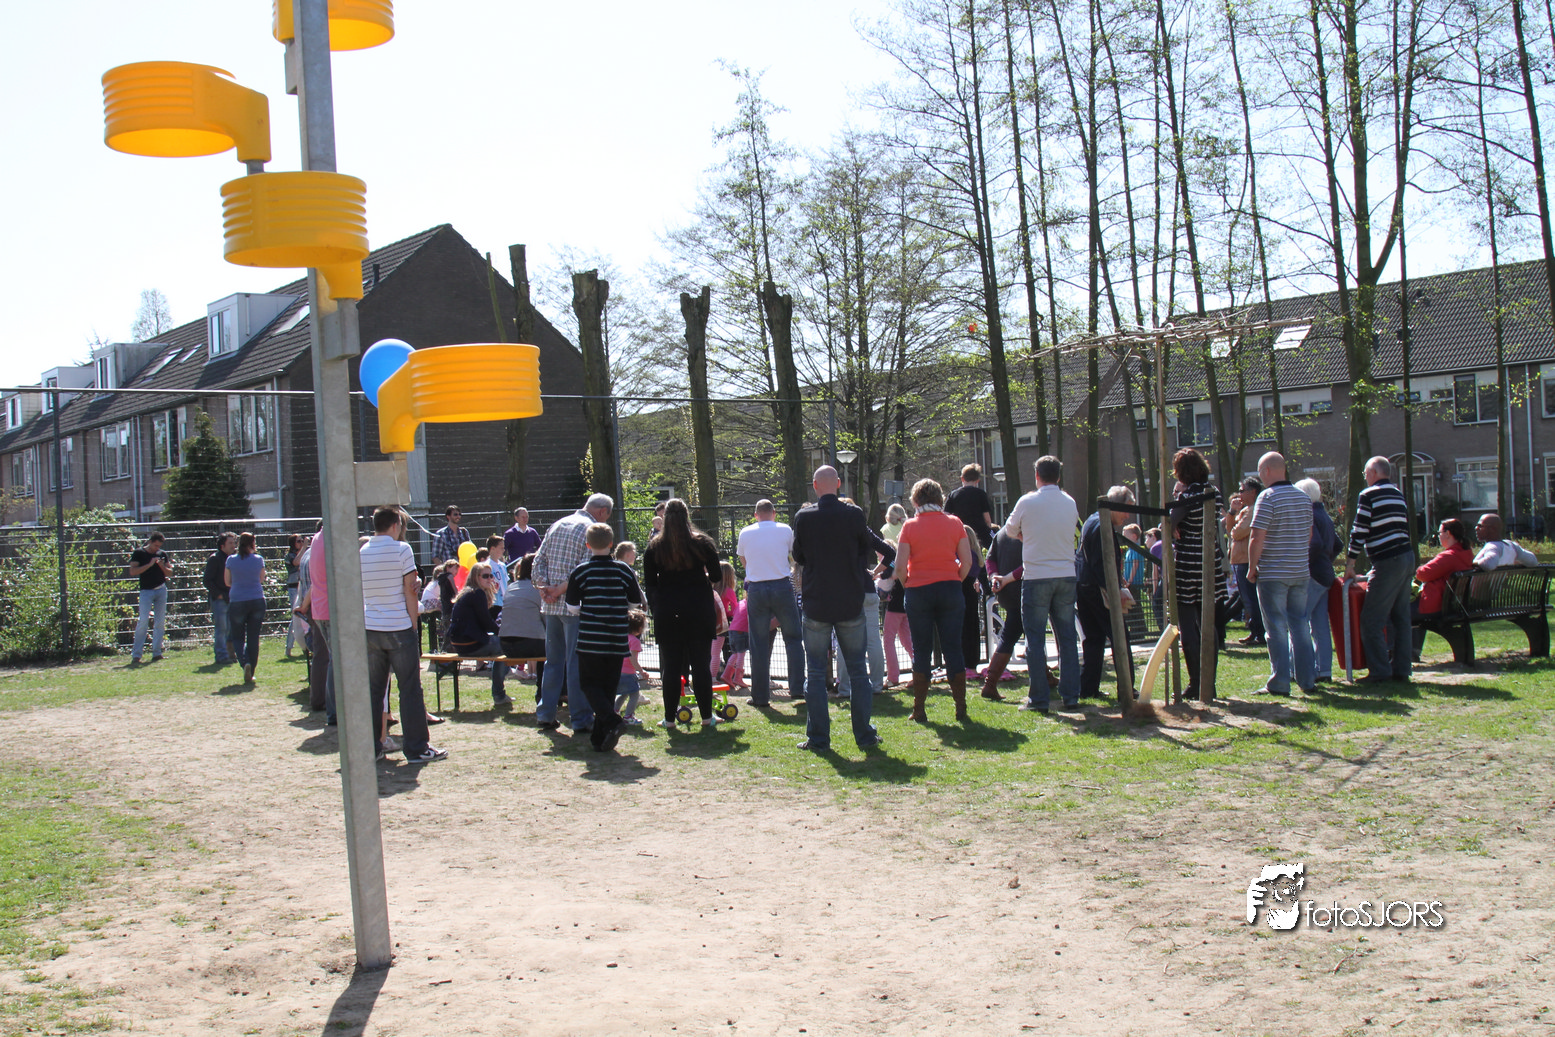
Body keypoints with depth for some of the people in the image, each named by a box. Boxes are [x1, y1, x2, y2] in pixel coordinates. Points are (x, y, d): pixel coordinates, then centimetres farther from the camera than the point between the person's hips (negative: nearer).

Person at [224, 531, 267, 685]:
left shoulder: (231, 560, -3)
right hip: (257, 601, 1)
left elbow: (227, 582, 7)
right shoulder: (258, 560, -2)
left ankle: (245, 662, -18)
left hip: (237, 602, -1)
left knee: (238, 637, 8)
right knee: (253, 637, 8)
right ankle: (250, 673, 9)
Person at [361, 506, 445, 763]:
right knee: (410, 689, 0)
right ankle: (417, 748, 2)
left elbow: (359, 593, 13)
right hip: (399, 627, -5)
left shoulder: (361, 553, 8)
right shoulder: (401, 549, -7)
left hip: (370, 628, 5)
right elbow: (410, 591, -7)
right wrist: (413, 624, 1)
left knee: (373, 689, 11)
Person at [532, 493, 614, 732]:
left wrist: (544, 587, -2)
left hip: (551, 606, 6)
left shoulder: (556, 525, 15)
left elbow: (539, 560, 9)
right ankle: (581, 719, 2)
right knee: (578, 662, -2)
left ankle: (545, 715, 19)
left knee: (553, 660, 15)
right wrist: (559, 591, -15)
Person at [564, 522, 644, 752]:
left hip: (590, 640, -3)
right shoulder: (623, 571, 0)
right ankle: (601, 737, 9)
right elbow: (636, 601, 8)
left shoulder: (580, 572, -5)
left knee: (589, 683, 6)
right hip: (617, 641, 3)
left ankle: (611, 721, -18)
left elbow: (572, 607, -1)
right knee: (609, 687, 10)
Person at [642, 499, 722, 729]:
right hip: (699, 611, 0)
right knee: (701, 664, 6)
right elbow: (716, 576, 3)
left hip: (667, 614, 0)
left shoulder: (654, 547, 1)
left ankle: (670, 718, 9)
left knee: (671, 666, 6)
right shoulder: (702, 542, -1)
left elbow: (649, 585, 2)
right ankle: (706, 716, 9)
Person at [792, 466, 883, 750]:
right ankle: (865, 735, 12)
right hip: (851, 603, 1)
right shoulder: (854, 515, -7)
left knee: (815, 673, 6)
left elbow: (798, 557, 6)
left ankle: (818, 738, 6)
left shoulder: (804, 517, -7)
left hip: (816, 603, -1)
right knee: (858, 670, 9)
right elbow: (868, 552, 6)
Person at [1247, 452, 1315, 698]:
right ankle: (1307, 680, 15)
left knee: (1277, 628, -2)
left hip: (1273, 574, -6)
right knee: (1301, 626, 12)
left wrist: (1252, 568, -7)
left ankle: (1279, 683, -1)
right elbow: (1309, 534, 17)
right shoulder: (1304, 498, 10)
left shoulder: (1267, 497, -13)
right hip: (1301, 573, 6)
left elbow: (1256, 537, -17)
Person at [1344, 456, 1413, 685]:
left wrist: (1350, 564, -3)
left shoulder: (1368, 495, -6)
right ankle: (1401, 669, 13)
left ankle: (1380, 671, -8)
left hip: (1387, 563, -8)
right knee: (1400, 617, 12)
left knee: (1371, 621, -5)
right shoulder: (1398, 495, 18)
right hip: (1407, 558, 9)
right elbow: (1404, 528, 19)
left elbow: (1359, 532, -9)